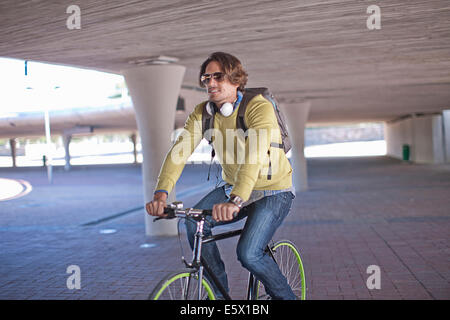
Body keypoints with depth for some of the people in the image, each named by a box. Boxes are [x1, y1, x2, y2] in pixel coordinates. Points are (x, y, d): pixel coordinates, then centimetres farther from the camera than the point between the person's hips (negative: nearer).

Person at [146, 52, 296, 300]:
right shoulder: (202, 113, -6)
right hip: (232, 187, 6)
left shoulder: (259, 107, -22)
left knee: (248, 254, -21)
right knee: (194, 222, -17)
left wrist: (235, 200, -52)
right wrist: (161, 193, -34)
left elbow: (254, 155, -38)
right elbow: (179, 151, -18)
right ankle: (219, 292, 2)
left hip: (273, 190, -5)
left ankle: (286, 296, 9)